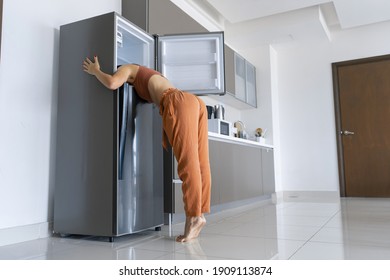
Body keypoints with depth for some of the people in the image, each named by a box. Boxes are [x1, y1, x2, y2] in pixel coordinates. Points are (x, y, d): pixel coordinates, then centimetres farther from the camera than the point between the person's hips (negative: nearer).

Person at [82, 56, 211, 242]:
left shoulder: (128, 69, 18)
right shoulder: (149, 78, 42)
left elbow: (112, 83, -2)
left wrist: (95, 71, 17)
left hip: (179, 102, -8)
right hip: (196, 101, 8)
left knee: (188, 163, -14)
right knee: (200, 163, -2)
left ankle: (194, 216, -17)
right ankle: (199, 213, -3)